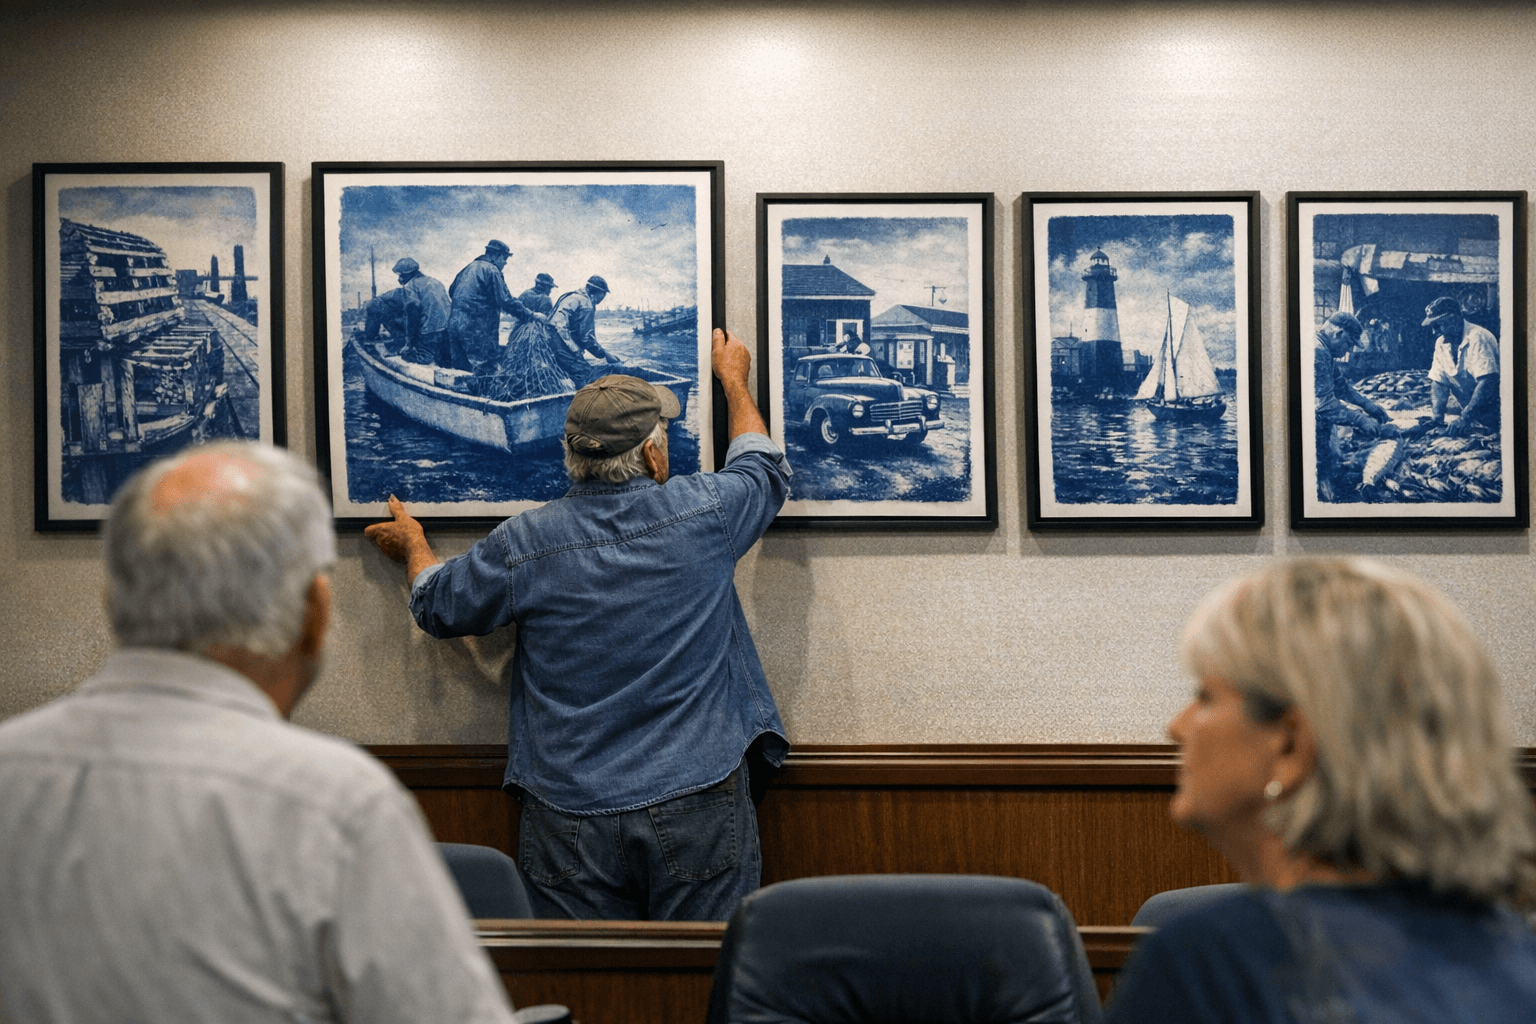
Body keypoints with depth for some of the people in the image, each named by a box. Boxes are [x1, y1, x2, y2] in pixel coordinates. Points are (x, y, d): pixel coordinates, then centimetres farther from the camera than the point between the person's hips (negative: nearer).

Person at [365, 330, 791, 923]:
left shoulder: (524, 544, -6)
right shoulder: (705, 514, -6)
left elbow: (439, 606, 13)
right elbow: (765, 469, 18)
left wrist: (413, 545, 35)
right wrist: (733, 379, 34)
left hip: (571, 818, 1)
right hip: (697, 805, 0)